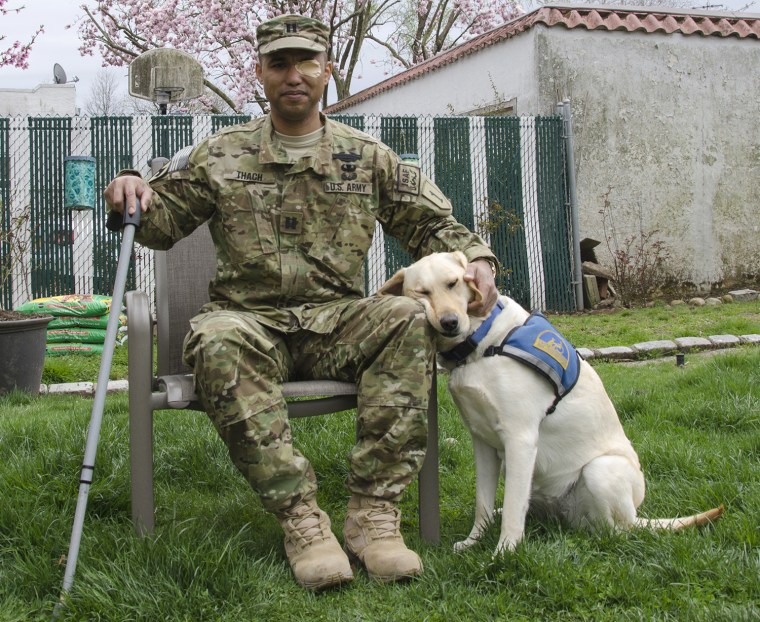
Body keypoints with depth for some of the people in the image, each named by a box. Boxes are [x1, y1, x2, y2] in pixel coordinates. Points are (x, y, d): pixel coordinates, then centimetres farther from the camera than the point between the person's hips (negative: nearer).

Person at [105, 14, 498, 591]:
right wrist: (131, 191, -9)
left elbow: (433, 224, 13)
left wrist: (475, 257, -8)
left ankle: (373, 512, -30)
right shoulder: (222, 155, 10)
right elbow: (159, 220, 14)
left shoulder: (368, 158, 12)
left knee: (410, 319, -30)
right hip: (251, 320, -1)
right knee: (217, 342, -37)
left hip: (336, 321, 1)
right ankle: (300, 518, -34)